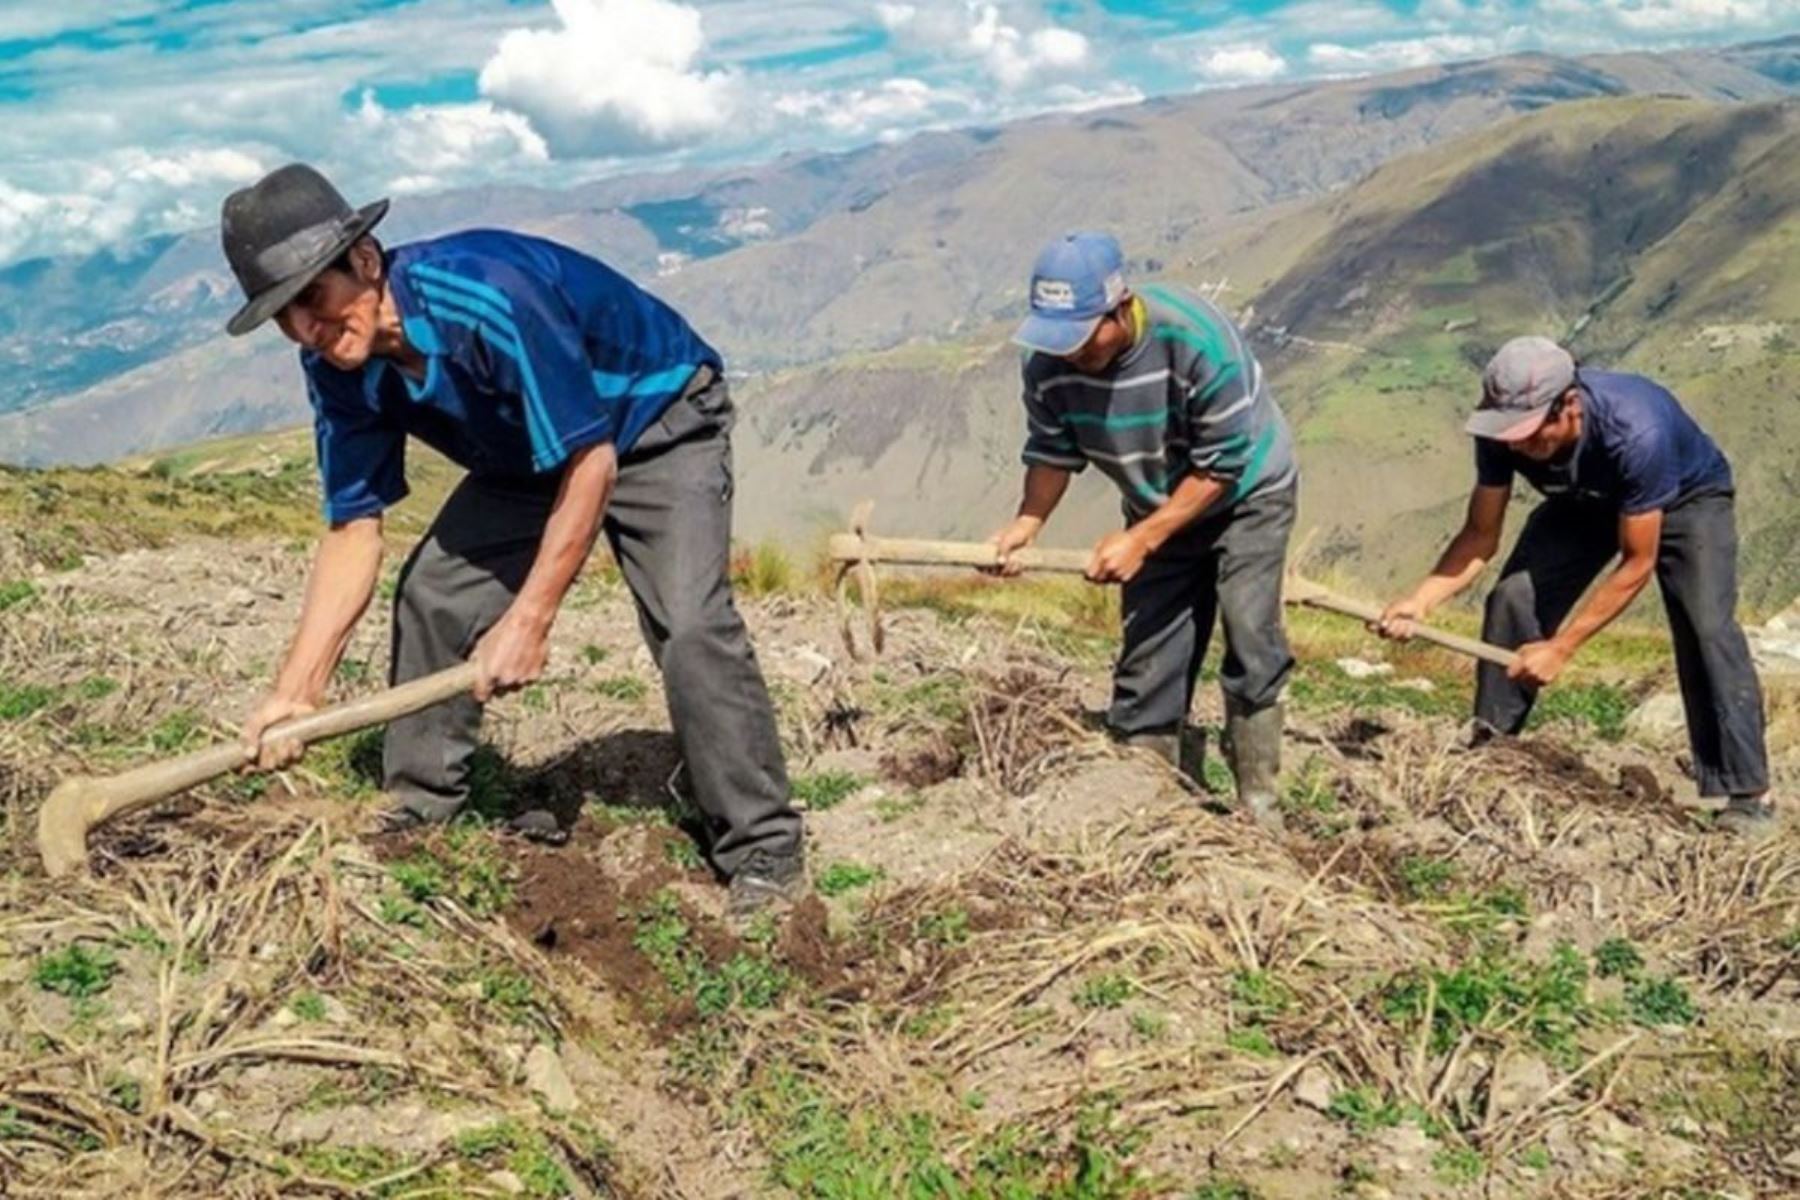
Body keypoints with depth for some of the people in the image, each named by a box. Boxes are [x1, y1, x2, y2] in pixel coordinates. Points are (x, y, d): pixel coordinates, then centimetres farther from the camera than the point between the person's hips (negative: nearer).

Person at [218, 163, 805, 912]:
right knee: (432, 595, 0)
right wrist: (295, 690, -15)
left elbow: (590, 463, -31)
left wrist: (529, 622, -28)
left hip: (658, 422, -7)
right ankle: (419, 815, 17)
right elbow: (353, 530, -9)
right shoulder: (337, 368, -13)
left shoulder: (488, 296, -36)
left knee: (689, 624, -25)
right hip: (529, 452, 8)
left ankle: (764, 852, -12)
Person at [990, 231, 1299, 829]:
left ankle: (1259, 802, 0)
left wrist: (1141, 540, -31)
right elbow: (1053, 452, -7)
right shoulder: (1048, 365, -22)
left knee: (1251, 644, -13)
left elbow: (1220, 467, -28)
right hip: (1159, 510, 4)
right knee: (1147, 655, 3)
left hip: (1247, 493, -4)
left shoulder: (1197, 342, -35)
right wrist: (1027, 522, -25)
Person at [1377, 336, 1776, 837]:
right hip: (1587, 503, 4)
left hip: (1687, 500, -4)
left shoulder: (1636, 432, -43)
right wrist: (1421, 600, -35)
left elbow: (1636, 564, -33)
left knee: (1706, 629, -22)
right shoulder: (1503, 435, -30)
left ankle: (1747, 794, -14)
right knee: (1512, 599, -14)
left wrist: (1560, 648, -34)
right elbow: (1481, 535, -19)